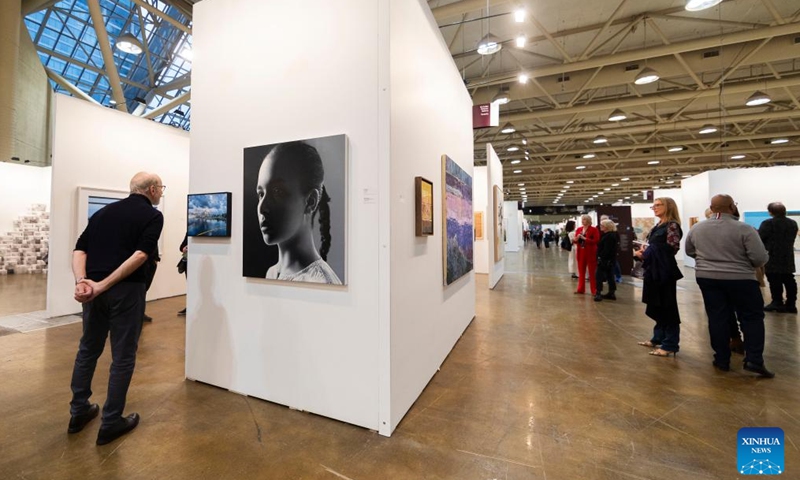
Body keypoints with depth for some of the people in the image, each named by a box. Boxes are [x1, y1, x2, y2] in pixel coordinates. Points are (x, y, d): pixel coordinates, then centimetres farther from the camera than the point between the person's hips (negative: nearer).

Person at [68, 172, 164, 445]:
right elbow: (140, 255, -18)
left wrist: (82, 282, -6)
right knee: (123, 356, 6)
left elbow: (79, 250, 5)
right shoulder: (153, 216, -4)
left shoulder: (104, 211, 14)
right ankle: (111, 423, 16)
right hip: (126, 290, -6)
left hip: (92, 289, 6)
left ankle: (78, 412, 35)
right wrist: (103, 285, -14)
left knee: (88, 349, 22)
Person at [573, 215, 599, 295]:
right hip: (581, 253, 5)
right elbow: (575, 241, 14)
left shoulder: (594, 230, -6)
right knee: (581, 271, 11)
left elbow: (596, 241, -16)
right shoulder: (578, 229, 10)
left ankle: (594, 290, 8)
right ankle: (581, 289, 20)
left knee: (592, 272, 1)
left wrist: (585, 238, -21)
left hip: (591, 253, -5)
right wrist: (576, 239, -8)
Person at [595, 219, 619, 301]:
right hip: (611, 259, 10)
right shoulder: (614, 235, 14)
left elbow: (606, 250, -23)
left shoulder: (609, 236, -18)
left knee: (600, 276, -6)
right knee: (610, 275, 14)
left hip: (605, 259, -10)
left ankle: (598, 293, -6)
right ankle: (611, 293, 20)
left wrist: (601, 258, -21)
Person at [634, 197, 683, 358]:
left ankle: (670, 345, 8)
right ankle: (658, 338, 28)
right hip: (654, 270, 9)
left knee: (667, 307, -1)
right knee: (657, 306, 16)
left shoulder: (672, 225, -10)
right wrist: (644, 250, 0)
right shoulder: (658, 226, 16)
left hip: (664, 270, -9)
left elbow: (672, 248, -16)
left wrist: (646, 254, -14)